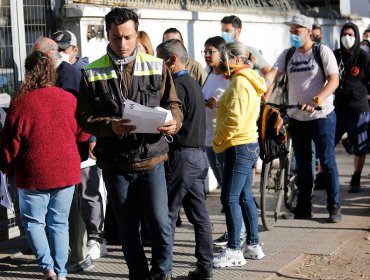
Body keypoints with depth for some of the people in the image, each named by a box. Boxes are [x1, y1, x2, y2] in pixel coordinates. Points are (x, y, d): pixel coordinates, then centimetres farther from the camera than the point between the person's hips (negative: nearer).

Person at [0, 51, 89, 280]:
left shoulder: (20, 103, -12)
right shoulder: (69, 99, -4)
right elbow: (83, 134, 7)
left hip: (34, 174, -3)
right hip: (66, 172, 3)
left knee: (33, 221, 12)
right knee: (60, 223, 12)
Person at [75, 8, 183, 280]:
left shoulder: (157, 67, 3)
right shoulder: (92, 73, 0)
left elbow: (173, 104, 6)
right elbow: (84, 117, -1)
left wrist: (173, 122, -16)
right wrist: (110, 126, -20)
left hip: (152, 158, 0)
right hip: (115, 163, 0)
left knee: (160, 222, -6)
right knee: (128, 229, 11)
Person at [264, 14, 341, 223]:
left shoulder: (322, 51, -7)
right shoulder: (288, 54, 5)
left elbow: (334, 80, -16)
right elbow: (272, 75, -7)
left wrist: (317, 100, -31)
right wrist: (263, 97, -25)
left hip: (321, 116, -5)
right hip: (296, 117, 5)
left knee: (327, 161, 0)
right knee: (302, 164, 12)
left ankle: (334, 207, 9)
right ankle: (304, 207, 20)